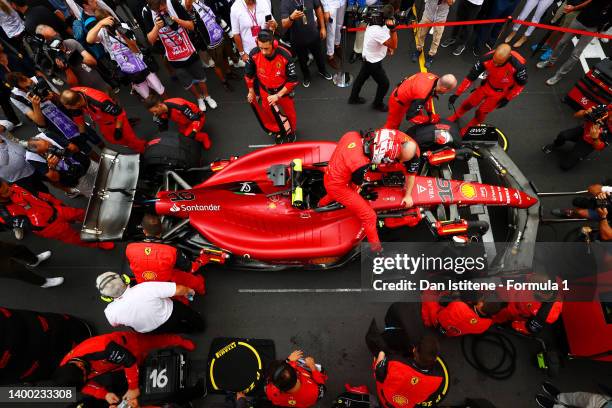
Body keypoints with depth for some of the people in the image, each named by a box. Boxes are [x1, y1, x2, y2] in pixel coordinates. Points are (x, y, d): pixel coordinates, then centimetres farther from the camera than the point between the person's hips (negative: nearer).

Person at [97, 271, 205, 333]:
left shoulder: (110, 311, -26)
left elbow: (115, 324, -1)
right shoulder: (146, 288, -39)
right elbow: (179, 289, -32)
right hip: (170, 315, -2)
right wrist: (189, 291, -9)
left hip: (150, 332, 2)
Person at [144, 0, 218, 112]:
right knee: (187, 84, 12)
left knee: (201, 78, 15)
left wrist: (177, 20, -27)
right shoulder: (148, 13, -14)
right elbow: (151, 40, -13)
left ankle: (207, 96, 42)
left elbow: (191, 26, -10)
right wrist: (157, 27, -30)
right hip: (174, 57, 0)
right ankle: (199, 98, 39)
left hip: (189, 51, 0)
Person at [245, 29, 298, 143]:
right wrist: (251, 91, 8)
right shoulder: (254, 54, -23)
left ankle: (291, 131, 51)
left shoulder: (285, 56, -31)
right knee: (269, 114, 20)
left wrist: (278, 95, -25)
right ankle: (277, 131, 52)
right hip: (265, 91, 2)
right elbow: (248, 74, -4)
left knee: (289, 112, 20)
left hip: (283, 90, -2)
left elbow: (293, 79, -23)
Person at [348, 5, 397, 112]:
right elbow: (394, 46, -32)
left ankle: (353, 98, 45)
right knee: (384, 83, 8)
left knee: (361, 77, 25)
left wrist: (387, 47, 6)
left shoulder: (373, 23, -7)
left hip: (367, 58, 9)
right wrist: (393, 29, -40)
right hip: (373, 62, -9)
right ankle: (377, 104, 27)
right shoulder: (379, 32, -35)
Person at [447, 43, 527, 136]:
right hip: (487, 85, 2)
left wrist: (507, 99, -12)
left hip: (501, 92, -2)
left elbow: (521, 83, -16)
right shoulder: (487, 58, -30)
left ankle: (469, 128, 31)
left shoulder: (518, 65, -36)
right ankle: (455, 116, 42)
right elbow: (471, 77, -20)